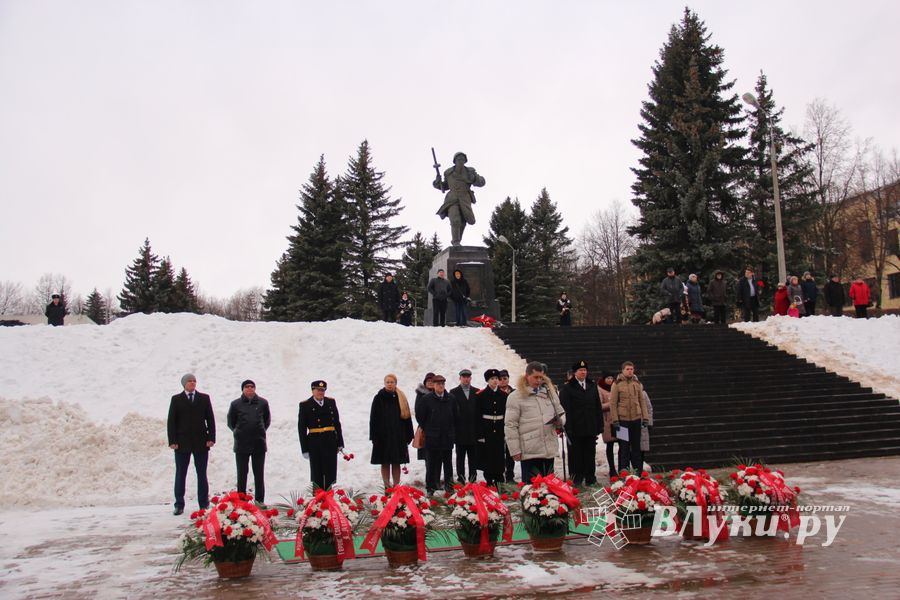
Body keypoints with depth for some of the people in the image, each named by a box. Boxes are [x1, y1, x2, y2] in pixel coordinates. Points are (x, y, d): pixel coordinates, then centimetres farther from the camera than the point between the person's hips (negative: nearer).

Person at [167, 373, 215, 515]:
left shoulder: (204, 398, 7)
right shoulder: (176, 399, 4)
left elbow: (210, 419, 6)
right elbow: (171, 422, 1)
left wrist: (211, 438, -3)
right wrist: (172, 441, -7)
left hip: (201, 442, 1)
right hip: (182, 443, -1)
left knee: (202, 474, 6)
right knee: (180, 474, 5)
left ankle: (204, 504, 12)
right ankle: (179, 505, 12)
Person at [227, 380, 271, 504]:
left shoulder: (263, 402, 2)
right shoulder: (236, 404, -1)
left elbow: (267, 420, 15)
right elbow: (231, 422, 11)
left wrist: (260, 431, 9)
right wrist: (239, 432, 6)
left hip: (259, 444, 1)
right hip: (241, 444, -1)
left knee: (259, 474, 7)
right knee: (242, 474, 6)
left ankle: (260, 501, 14)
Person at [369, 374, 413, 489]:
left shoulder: (401, 398, 5)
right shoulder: (379, 398, 0)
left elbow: (407, 416, 6)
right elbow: (373, 418, -1)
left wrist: (408, 436, 1)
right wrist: (374, 436, -8)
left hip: (398, 436, 1)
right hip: (383, 436, -1)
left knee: (396, 463, 5)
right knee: (385, 463, 3)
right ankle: (387, 487, 12)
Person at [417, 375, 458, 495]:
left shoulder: (451, 399, 2)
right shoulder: (427, 399, -5)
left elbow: (455, 416, 12)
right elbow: (420, 416, 1)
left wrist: (451, 430, 10)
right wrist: (427, 429, 5)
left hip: (448, 437, 2)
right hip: (432, 438, -2)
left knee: (448, 463, 11)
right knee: (432, 463, 2)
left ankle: (449, 487, 21)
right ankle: (431, 487, 10)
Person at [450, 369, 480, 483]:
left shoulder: (477, 392, 7)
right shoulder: (454, 392, 2)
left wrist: (479, 428, -2)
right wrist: (453, 428, -8)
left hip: (473, 430, 2)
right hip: (460, 431, -2)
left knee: (473, 457, 8)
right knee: (460, 457, 5)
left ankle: (472, 479, 15)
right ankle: (461, 479, 11)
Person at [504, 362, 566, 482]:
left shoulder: (550, 392, 13)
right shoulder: (515, 397, -4)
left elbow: (561, 412, 22)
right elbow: (510, 426, -5)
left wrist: (560, 421, -2)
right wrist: (515, 450, -9)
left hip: (550, 449, 5)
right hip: (530, 452, -5)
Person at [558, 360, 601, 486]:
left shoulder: (592, 386, 12)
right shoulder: (567, 388, -5)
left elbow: (598, 407, 13)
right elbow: (565, 409, -9)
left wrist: (600, 426, 8)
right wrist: (568, 428, -15)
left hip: (591, 429, 4)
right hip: (575, 430, -4)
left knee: (591, 456, 10)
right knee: (576, 457, 3)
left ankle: (591, 480, 20)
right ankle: (577, 481, 11)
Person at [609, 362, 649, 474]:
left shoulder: (637, 383, 7)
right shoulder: (617, 384, -5)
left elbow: (642, 401, 11)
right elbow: (613, 403, -5)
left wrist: (645, 417, 5)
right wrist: (615, 420, -9)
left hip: (636, 419, 4)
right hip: (623, 419, -4)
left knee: (636, 446, 11)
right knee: (624, 447, 2)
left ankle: (638, 472, 19)